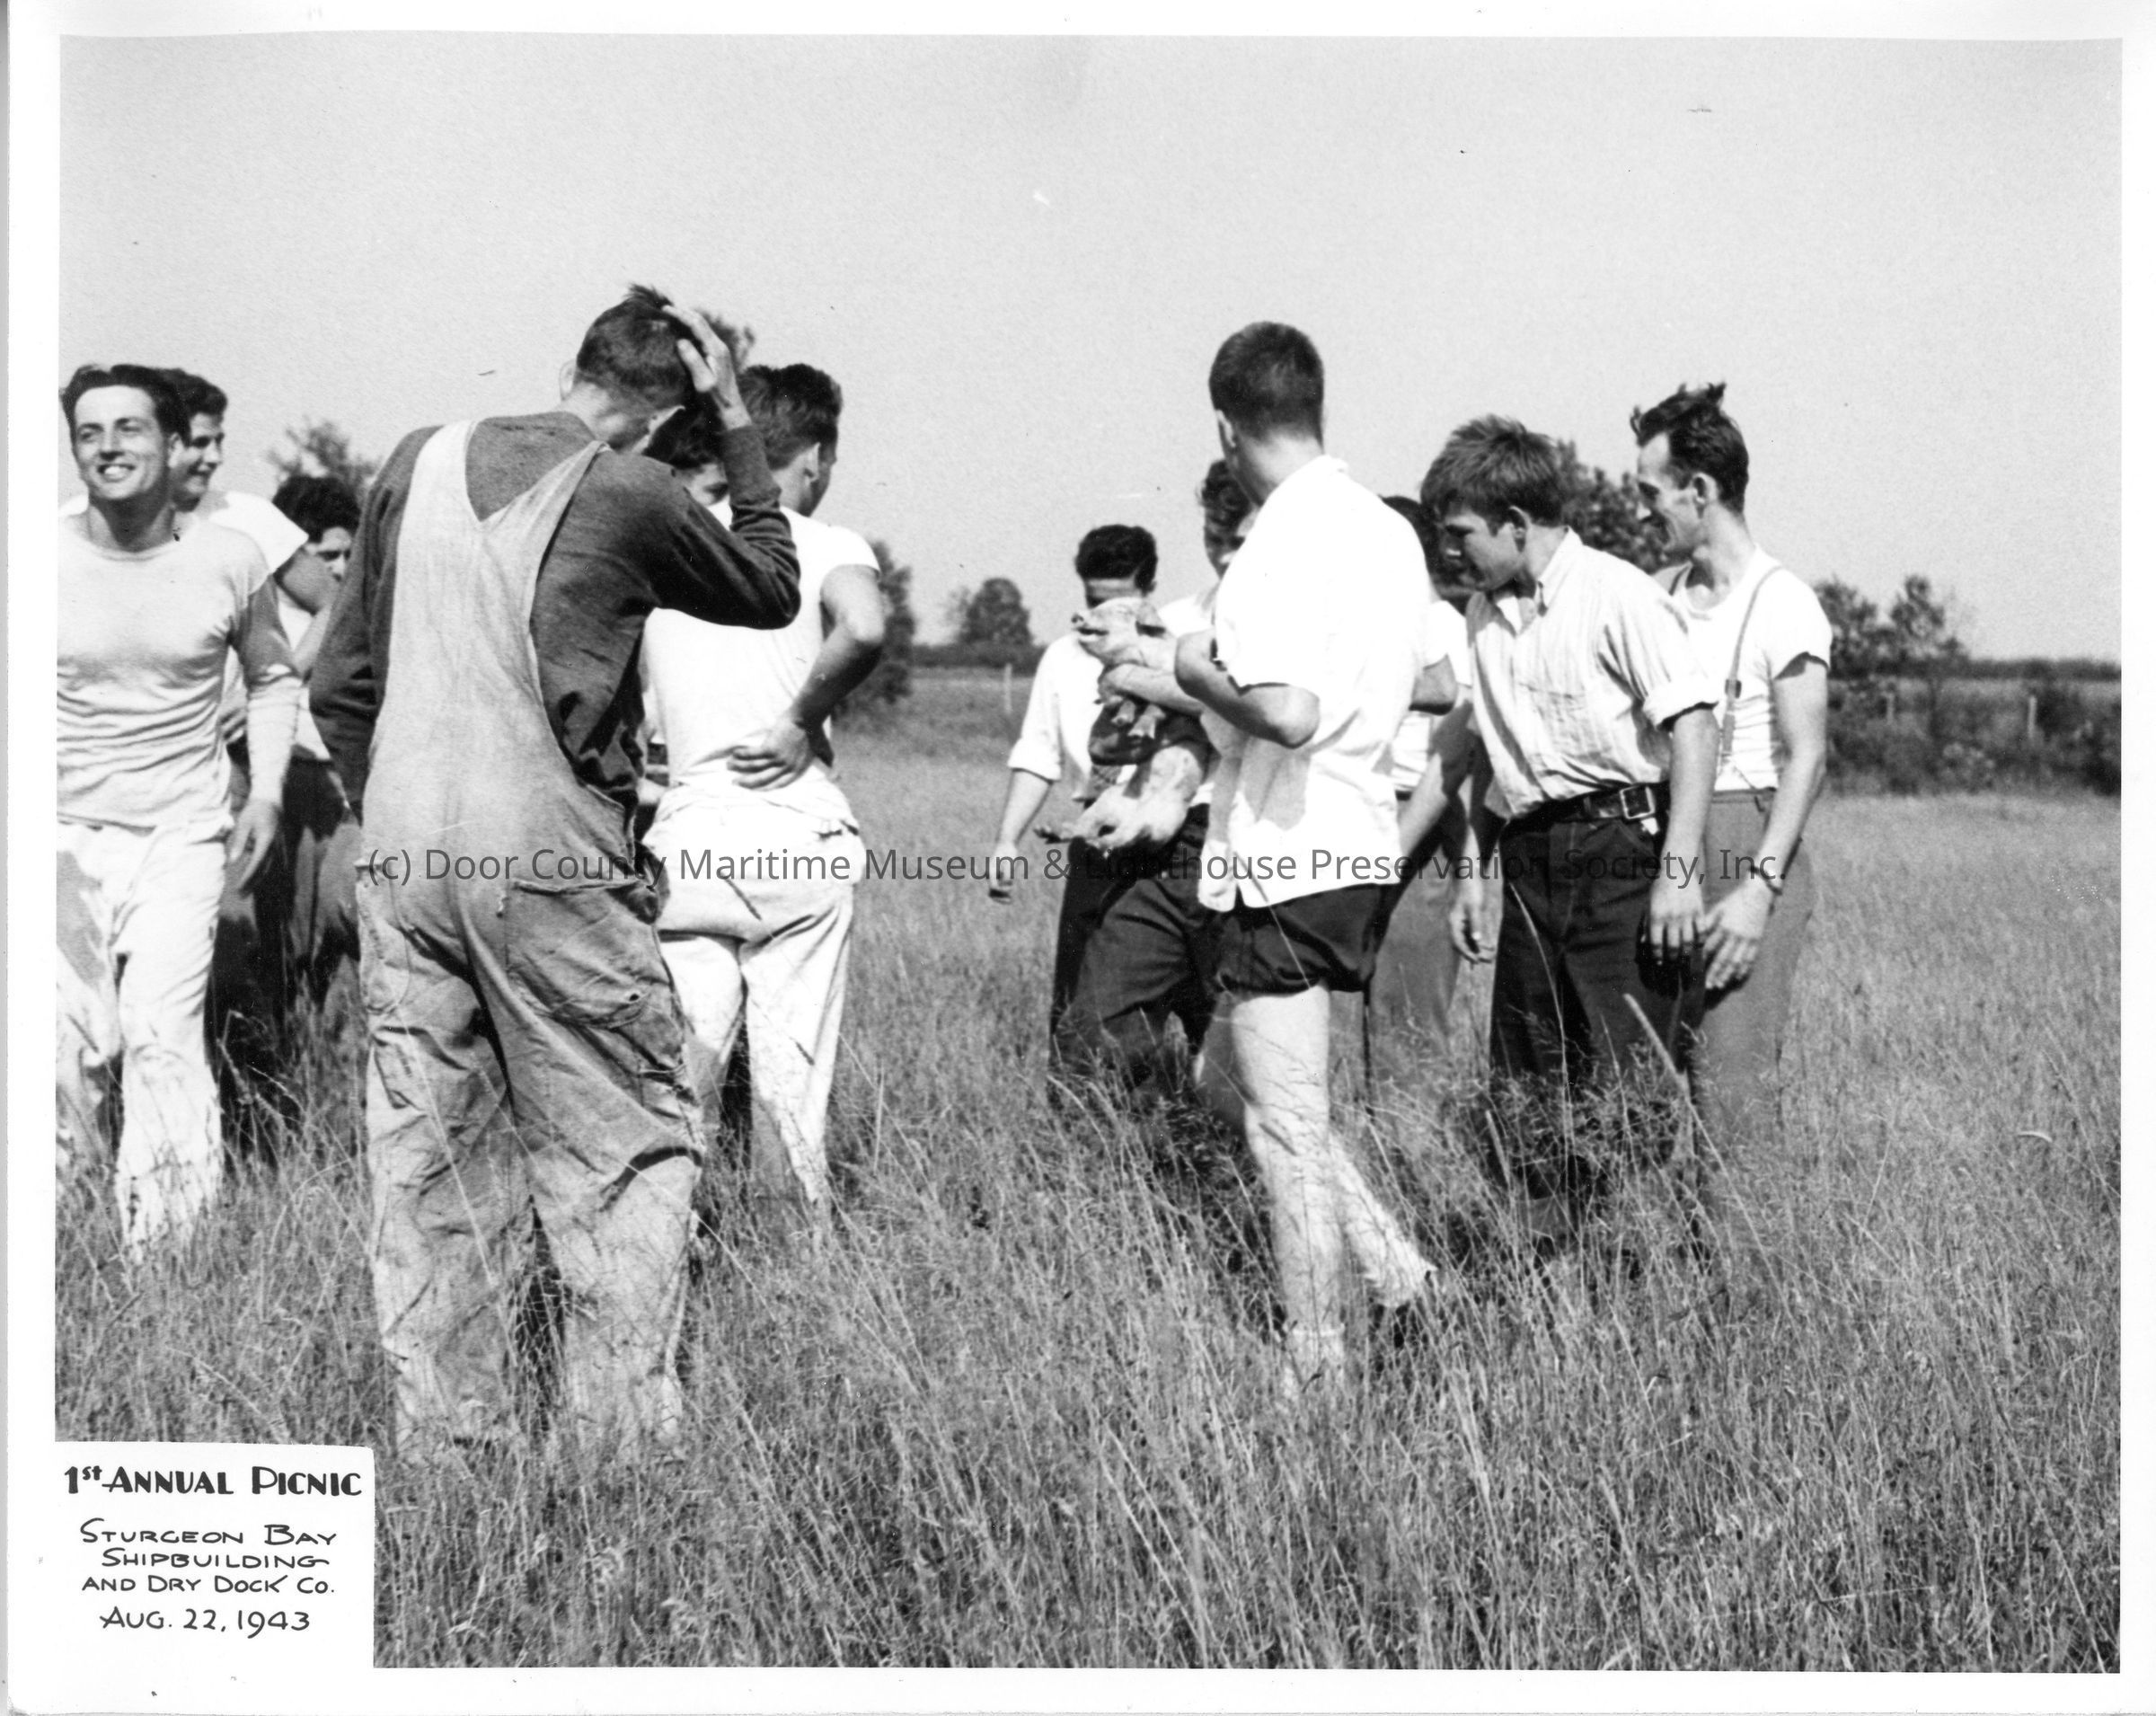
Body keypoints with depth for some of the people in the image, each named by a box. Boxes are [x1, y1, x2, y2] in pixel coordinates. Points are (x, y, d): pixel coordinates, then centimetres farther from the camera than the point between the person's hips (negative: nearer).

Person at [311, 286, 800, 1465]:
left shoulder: (418, 464, 7)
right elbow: (773, 591, 10)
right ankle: (616, 1445, 2)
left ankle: (443, 1445, 17)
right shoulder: (627, 494, -8)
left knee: (430, 1167, 11)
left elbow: (340, 683, 10)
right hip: (551, 865, -5)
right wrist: (737, 425, 11)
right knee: (627, 1155, 6)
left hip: (402, 862, 5)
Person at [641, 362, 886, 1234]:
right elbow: (863, 628, -24)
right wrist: (802, 721, -11)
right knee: (790, 1068, 6)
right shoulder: (825, 545, -2)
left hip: (685, 829, 3)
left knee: (677, 1066, 4)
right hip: (796, 831, -3)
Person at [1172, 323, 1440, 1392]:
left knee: (1286, 1130, 0)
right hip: (1364, 847, 9)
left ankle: (1316, 1375, 8)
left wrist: (1200, 672, -11)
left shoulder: (1281, 548, -17)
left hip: (1287, 861, -9)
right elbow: (1435, 687, 19)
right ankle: (1397, 1273, 18)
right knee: (1228, 1080, 22)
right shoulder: (1389, 531, 10)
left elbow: (1286, 713, -28)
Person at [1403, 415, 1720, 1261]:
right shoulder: (1483, 617, 14)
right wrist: (1470, 869, 18)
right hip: (1530, 865, 7)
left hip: (1620, 852, -7)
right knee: (1524, 1096, 8)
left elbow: (1692, 723, -14)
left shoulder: (1619, 596, -9)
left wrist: (1679, 871, -19)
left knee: (1637, 1086, -10)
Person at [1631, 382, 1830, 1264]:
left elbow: (1806, 758, -11)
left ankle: (1744, 1272, -3)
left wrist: (1759, 887, -19)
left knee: (1730, 1083, -9)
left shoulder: (1780, 603, -6)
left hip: (1743, 849, -7)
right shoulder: (1662, 597, 16)